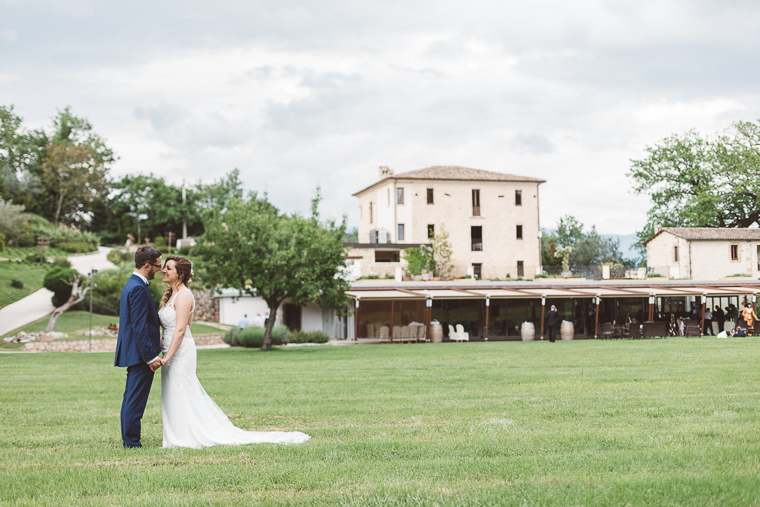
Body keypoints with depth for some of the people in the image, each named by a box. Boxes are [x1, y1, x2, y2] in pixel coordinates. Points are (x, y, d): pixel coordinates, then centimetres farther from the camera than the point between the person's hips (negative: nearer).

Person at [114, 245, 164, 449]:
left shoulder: (131, 285, 16)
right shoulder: (138, 289, -17)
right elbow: (140, 326, -21)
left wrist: (153, 348, 22)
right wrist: (151, 356, -20)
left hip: (133, 354, 11)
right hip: (140, 355, -11)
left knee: (130, 399, 13)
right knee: (135, 401, -7)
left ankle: (128, 440, 19)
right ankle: (132, 443, -3)